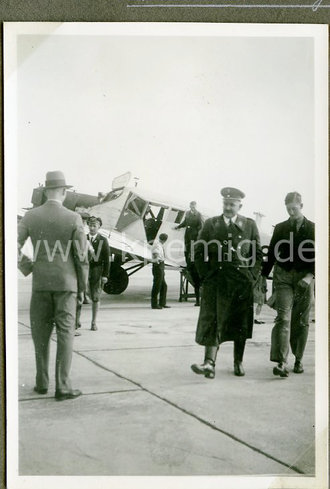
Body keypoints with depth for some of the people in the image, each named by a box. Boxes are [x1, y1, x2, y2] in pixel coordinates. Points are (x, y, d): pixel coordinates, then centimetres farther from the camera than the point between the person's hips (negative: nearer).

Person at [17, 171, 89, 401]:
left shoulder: (30, 216, 0)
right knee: (65, 333, 2)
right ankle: (63, 386, 2)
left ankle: (42, 383, 22)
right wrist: (83, 287, 4)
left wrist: (24, 263, 17)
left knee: (41, 333, 14)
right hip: (66, 282, -2)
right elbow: (81, 256, -5)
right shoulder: (73, 219, -7)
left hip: (40, 282, 3)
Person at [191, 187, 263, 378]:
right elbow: (199, 252, 7)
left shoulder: (249, 225, 8)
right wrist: (206, 275, -2)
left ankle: (239, 362, 22)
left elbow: (258, 254, 10)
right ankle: (210, 363, -11)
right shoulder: (211, 224, 7)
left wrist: (252, 277, 1)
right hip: (216, 281, -1)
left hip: (242, 282, 1)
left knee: (241, 324, 8)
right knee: (213, 321, -8)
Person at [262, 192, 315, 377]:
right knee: (283, 318, -13)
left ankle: (298, 360, 23)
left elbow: (318, 257, 0)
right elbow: (271, 254, 10)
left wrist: (310, 276, -14)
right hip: (283, 278, 0)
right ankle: (281, 363, -17)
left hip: (304, 279, 0)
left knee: (301, 321, 7)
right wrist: (263, 276, 4)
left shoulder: (313, 229, 3)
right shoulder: (280, 228, 7)